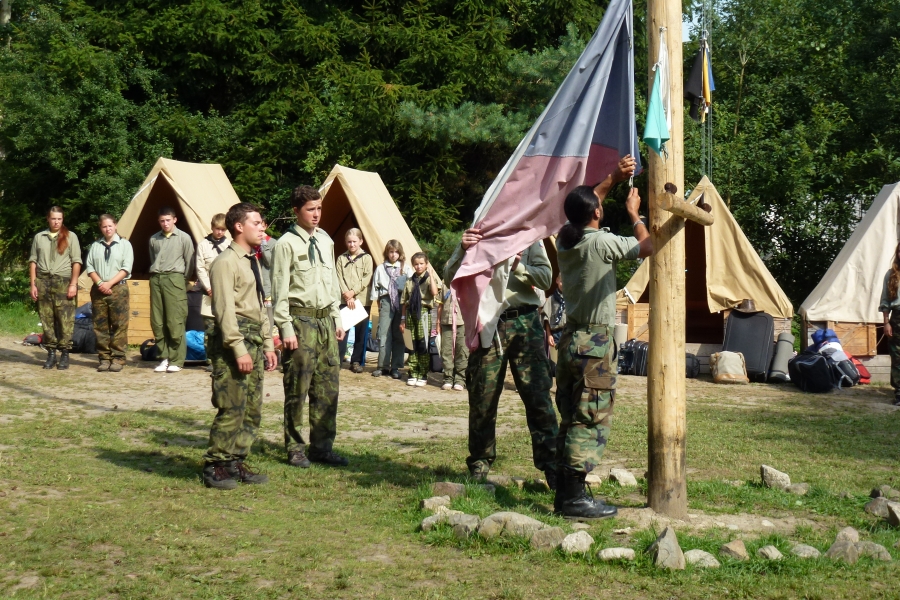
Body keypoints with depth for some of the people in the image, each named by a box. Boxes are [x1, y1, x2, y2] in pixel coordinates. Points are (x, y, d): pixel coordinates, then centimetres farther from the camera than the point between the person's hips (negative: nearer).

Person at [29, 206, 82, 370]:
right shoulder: (39, 237, 11)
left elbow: (76, 262, 2)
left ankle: (65, 354, 0)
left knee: (65, 320, -6)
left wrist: (73, 284, -6)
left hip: (63, 281, -3)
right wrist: (33, 284, 3)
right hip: (43, 281, 3)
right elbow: (33, 261, 12)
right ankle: (51, 353, 11)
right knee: (46, 319, 4)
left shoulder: (70, 237, 4)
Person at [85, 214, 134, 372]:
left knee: (119, 326, -5)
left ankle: (118, 359, -2)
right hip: (98, 290, 3)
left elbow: (126, 268, -3)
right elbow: (89, 267, 9)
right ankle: (104, 358, 9)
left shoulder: (124, 244, 4)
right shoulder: (95, 246, 13)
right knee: (100, 326, 3)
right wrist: (99, 283, -7)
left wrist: (109, 283, -11)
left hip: (118, 289, -3)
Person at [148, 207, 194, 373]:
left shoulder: (184, 238, 1)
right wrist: (155, 274, 14)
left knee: (175, 322, -8)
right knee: (157, 322, 3)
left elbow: (189, 263, 4)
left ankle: (177, 361, -3)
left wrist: (182, 281, 6)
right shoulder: (154, 239, 14)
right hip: (156, 279, 5)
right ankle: (165, 358, 11)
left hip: (174, 279, -5)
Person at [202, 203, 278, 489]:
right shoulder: (226, 262, -10)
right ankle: (215, 467, 1)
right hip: (233, 340, -9)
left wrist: (267, 345, 18)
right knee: (232, 408, -9)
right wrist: (239, 349, -20)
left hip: (254, 340, 9)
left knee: (252, 409, 10)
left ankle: (236, 463, 18)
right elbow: (225, 310, -17)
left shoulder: (252, 261, 19)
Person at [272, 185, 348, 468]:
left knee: (328, 387, 7)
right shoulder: (287, 244, -8)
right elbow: (280, 290, -9)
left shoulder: (325, 241, 13)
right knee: (297, 388, -1)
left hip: (325, 319, 6)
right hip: (301, 319, -6)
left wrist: (337, 319, 15)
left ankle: (322, 446, 17)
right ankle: (295, 449, 10)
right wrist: (286, 329, -14)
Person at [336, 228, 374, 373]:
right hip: (344, 300, 0)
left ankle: (356, 361, 13)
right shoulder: (341, 258, 9)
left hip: (362, 300, 0)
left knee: (360, 333, 4)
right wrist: (347, 296, -11)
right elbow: (339, 278, 1)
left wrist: (353, 292, -13)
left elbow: (366, 279, -3)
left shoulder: (367, 258, 5)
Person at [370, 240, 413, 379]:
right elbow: (375, 287, 13)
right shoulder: (381, 268, 11)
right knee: (383, 334, -5)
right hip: (386, 301, 0)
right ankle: (382, 366, 2)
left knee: (399, 335, 2)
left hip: (402, 302, 0)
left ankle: (395, 367, 6)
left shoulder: (406, 268, 8)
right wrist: (378, 302, 8)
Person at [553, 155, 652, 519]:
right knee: (592, 421, -4)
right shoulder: (601, 243, -15)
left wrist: (613, 180, 22)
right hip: (596, 342, -8)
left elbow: (582, 205, 26)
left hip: (570, 338, 8)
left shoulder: (564, 238, 7)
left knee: (571, 418, 12)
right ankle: (574, 498, -4)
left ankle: (564, 494, 16)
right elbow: (646, 247, -7)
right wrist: (634, 214, 7)